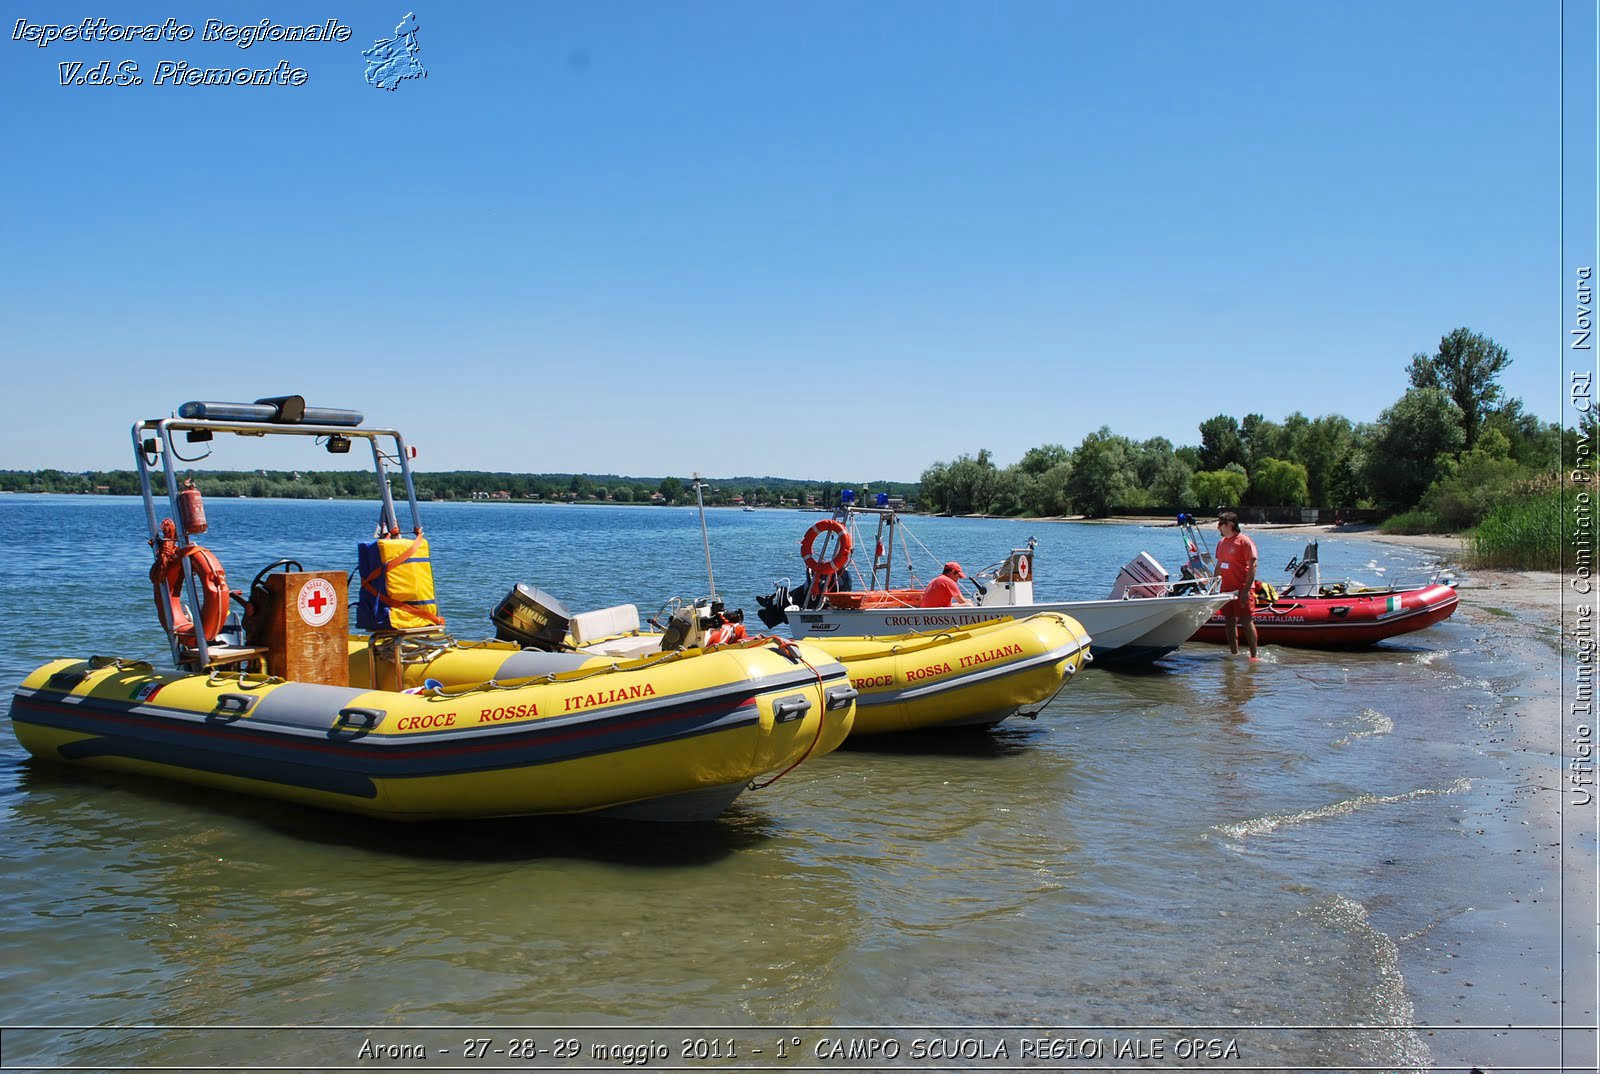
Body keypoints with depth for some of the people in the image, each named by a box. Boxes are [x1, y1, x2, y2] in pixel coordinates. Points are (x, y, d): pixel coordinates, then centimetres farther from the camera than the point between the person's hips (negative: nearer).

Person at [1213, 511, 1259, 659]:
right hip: (1226, 588, 8)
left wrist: (1246, 590, -21)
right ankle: (1234, 654, 17)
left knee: (1246, 622, -6)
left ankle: (1253, 655, 1)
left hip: (1242, 589, -8)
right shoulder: (1221, 543, 13)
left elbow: (1252, 566, -15)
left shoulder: (1245, 541, -11)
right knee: (1229, 622, 9)